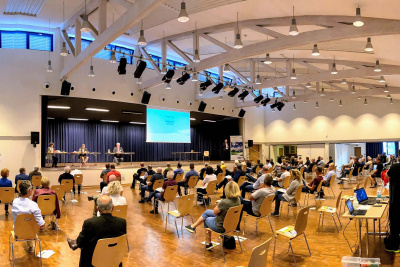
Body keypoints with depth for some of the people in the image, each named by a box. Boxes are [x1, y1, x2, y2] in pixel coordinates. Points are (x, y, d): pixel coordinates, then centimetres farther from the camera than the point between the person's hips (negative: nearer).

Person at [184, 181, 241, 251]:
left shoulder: (225, 202, -34)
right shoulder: (238, 200, -10)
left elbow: (215, 212, -17)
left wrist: (219, 204, -10)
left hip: (221, 227, -7)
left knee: (206, 219, 23)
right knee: (207, 212, 21)